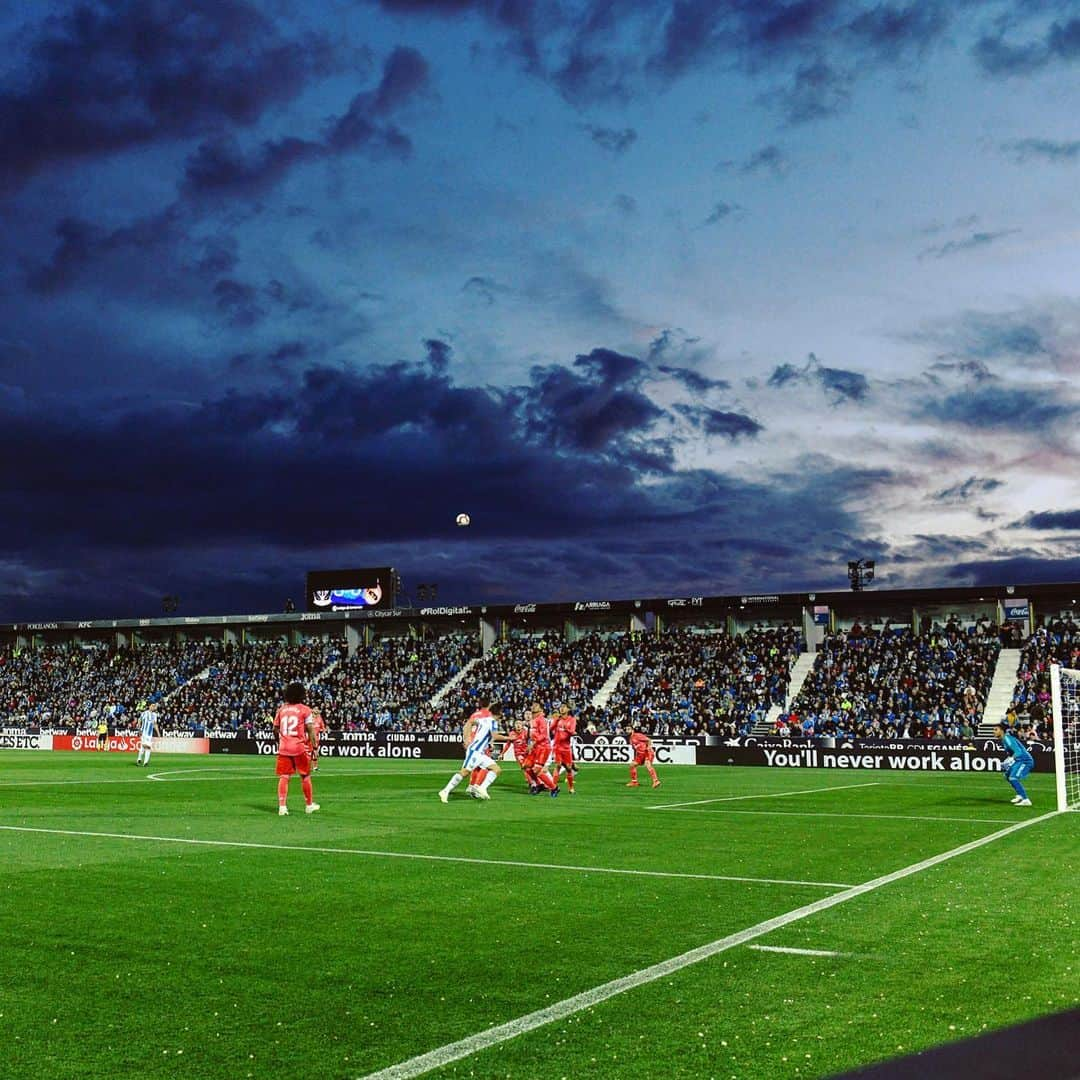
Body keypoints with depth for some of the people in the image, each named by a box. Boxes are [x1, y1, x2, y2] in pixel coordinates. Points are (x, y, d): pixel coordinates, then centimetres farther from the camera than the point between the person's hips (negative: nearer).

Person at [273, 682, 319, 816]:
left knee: (284, 777, 3)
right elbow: (310, 729, -6)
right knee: (305, 776, 11)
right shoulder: (304, 710, -5)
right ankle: (309, 805, 22)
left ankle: (282, 806, -5)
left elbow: (275, 728, 12)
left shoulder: (281, 710, 6)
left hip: (283, 748, 3)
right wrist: (315, 744, -1)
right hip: (300, 747, -3)